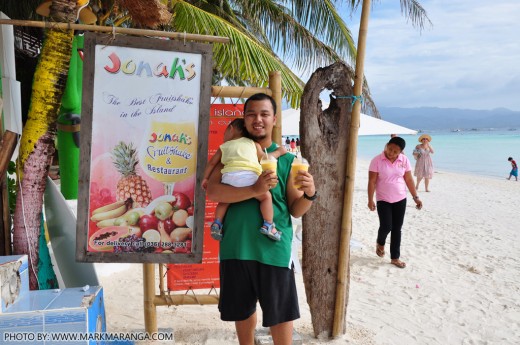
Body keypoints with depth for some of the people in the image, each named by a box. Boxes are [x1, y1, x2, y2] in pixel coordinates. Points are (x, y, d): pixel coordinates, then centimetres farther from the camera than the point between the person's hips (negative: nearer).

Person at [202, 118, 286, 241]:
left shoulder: (223, 147, 29)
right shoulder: (253, 143, 25)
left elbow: (212, 163, 30)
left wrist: (205, 178, 41)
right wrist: (278, 152, 36)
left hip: (229, 176, 2)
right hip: (248, 175, -2)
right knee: (266, 196, 9)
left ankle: (217, 223, 10)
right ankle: (268, 225, -2)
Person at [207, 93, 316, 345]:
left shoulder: (286, 159, 0)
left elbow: (296, 210, 1)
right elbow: (213, 191, -12)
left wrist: (310, 193, -20)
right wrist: (255, 190, -24)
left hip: (274, 248, -2)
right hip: (235, 247, 2)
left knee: (281, 312, 9)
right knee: (242, 310, 20)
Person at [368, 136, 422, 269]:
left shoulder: (404, 160, -3)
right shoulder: (377, 161, -13)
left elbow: (409, 180, 4)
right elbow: (372, 182, -13)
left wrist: (415, 197, 3)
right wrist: (370, 200, -16)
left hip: (400, 199, 3)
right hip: (383, 200, -3)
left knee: (397, 229, 6)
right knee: (386, 226, -7)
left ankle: (395, 258, 19)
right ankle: (380, 243, 29)